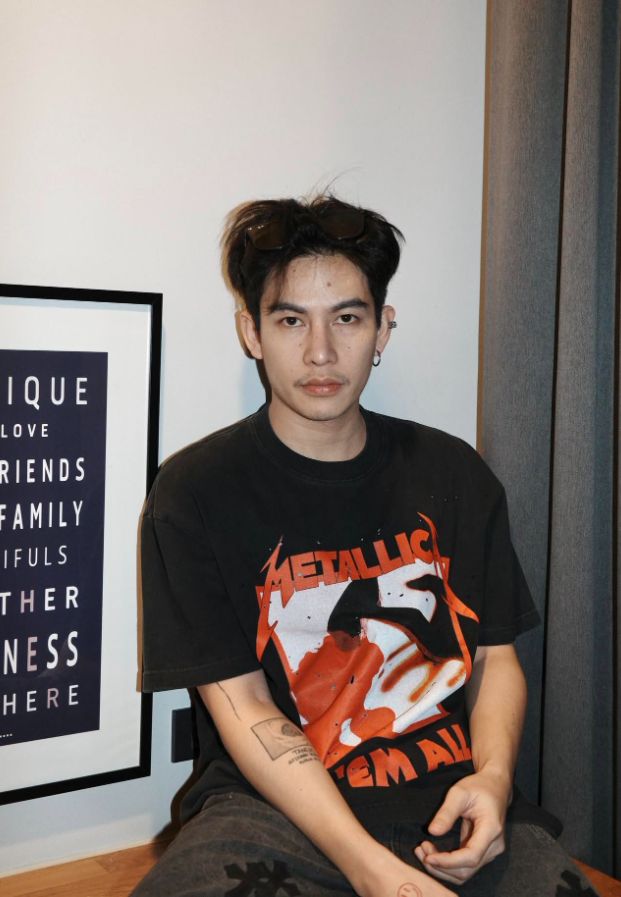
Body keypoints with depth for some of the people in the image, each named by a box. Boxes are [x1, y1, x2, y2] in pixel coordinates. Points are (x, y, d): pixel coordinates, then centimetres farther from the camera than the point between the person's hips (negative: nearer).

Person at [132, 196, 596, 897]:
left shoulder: (453, 475, 10)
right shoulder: (197, 490, -2)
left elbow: (495, 654, 14)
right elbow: (241, 707, -8)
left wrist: (493, 776, -7)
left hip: (448, 800, 3)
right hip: (276, 807, -2)